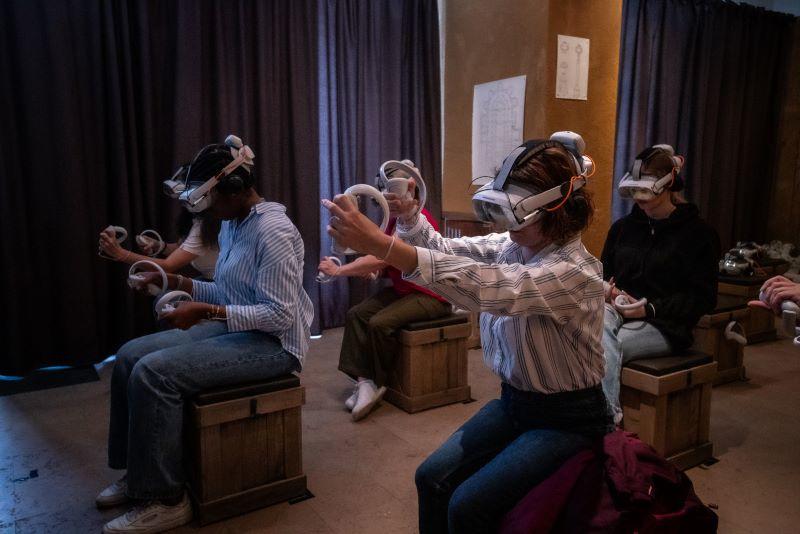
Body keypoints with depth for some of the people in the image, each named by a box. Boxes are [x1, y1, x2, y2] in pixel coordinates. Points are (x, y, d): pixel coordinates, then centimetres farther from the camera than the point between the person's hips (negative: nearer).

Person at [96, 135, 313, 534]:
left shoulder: (273, 231, -20)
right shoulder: (232, 225, 9)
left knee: (153, 373, -22)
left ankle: (165, 500, -7)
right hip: (236, 329, 10)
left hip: (272, 344, -10)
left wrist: (207, 313, -25)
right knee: (130, 355, 2)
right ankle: (137, 471, 16)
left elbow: (280, 314, -24)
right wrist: (178, 282, 4)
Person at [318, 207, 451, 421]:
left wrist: (338, 270, -21)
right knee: (356, 314, -10)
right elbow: (385, 260, 13)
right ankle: (363, 380, -12)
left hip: (430, 295, -9)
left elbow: (382, 258, -27)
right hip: (403, 289, 9)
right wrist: (372, 270, -10)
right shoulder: (396, 219, 7)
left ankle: (376, 384, -4)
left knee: (380, 323, -27)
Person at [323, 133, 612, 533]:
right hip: (514, 400, 7)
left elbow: (484, 286, -42)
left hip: (566, 420, -7)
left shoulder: (575, 273, -28)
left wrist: (379, 244, -49)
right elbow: (445, 249, -1)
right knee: (432, 478, 2)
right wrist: (407, 215, -24)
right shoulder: (513, 246, -3)